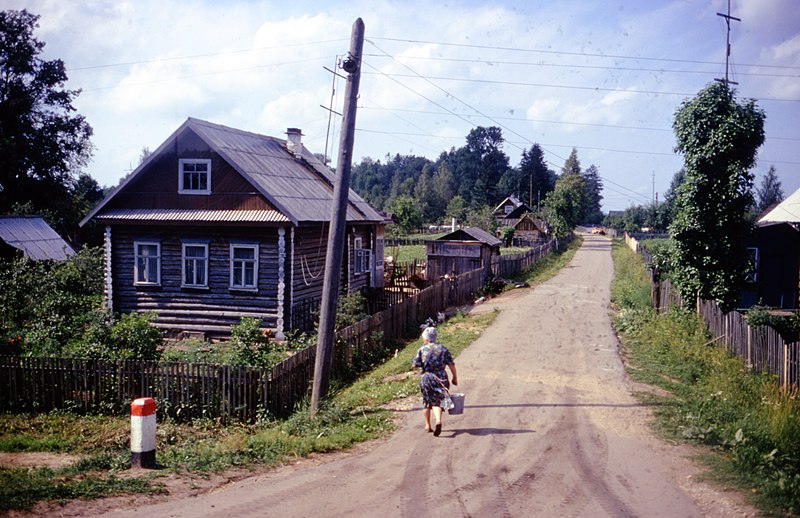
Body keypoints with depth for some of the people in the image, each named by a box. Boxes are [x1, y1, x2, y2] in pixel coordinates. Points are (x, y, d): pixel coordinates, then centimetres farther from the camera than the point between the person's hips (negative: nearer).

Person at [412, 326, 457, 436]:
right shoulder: (443, 349, 2)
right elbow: (451, 364, 0)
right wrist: (455, 377, 9)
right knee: (437, 402, 5)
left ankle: (428, 425, 23)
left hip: (426, 378, -1)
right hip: (440, 378, 1)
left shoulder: (422, 350, -4)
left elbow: (415, 364, -8)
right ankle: (438, 420, -21)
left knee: (427, 402, 16)